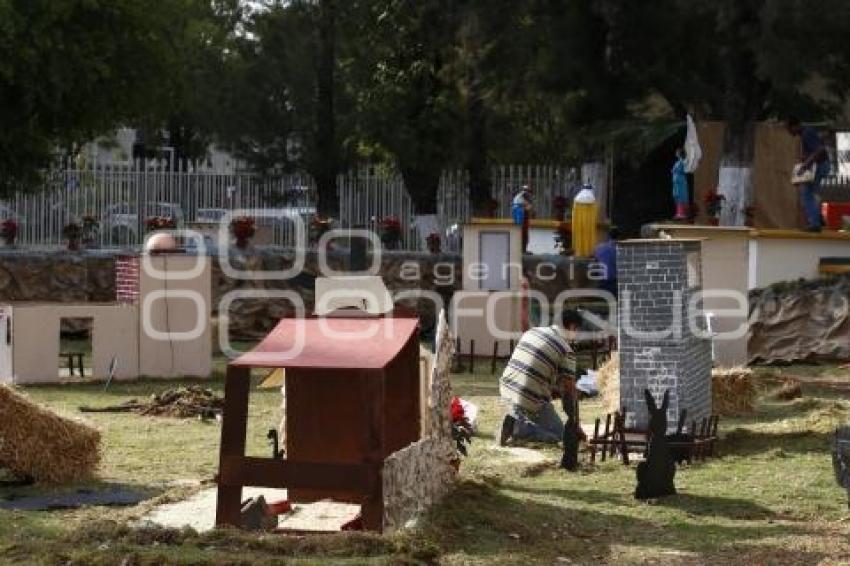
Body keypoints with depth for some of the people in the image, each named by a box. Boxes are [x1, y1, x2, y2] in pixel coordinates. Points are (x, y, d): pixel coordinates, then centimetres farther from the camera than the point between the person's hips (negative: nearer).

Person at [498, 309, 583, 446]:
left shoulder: (531, 332, 13)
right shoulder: (567, 351, -7)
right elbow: (569, 391, -4)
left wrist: (559, 389, 31)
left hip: (506, 390, 8)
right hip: (530, 400, -7)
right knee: (558, 434, 10)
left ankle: (516, 420, 18)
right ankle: (517, 427, -10)